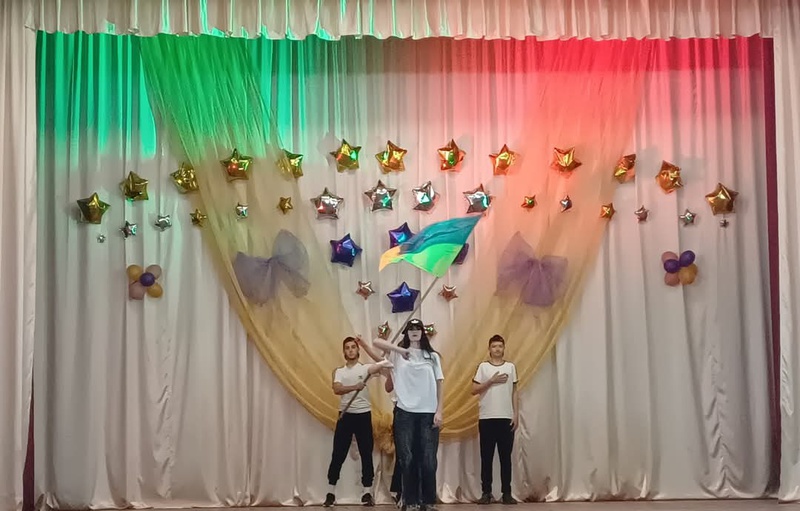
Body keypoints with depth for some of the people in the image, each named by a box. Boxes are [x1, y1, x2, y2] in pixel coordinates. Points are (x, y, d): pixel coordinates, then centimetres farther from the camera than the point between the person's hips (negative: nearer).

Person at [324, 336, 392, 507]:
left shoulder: (365, 368, 4)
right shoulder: (339, 371, 8)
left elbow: (381, 363, -18)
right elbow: (337, 390, -12)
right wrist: (354, 387, -29)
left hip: (363, 415, -1)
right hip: (345, 415, 1)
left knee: (366, 454, 2)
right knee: (338, 455, 2)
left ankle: (367, 493, 9)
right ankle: (331, 493, 10)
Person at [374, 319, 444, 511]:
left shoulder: (433, 356, 9)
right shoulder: (398, 354, 5)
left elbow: (439, 385, 7)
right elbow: (376, 342, -8)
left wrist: (439, 411, -2)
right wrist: (400, 349, -17)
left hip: (428, 413, 1)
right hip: (405, 412, -1)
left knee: (428, 459, 1)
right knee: (407, 459, 1)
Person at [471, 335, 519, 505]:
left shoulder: (510, 367, 8)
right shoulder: (483, 367, 4)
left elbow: (514, 392, 9)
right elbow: (474, 390, -1)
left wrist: (516, 414, 2)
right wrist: (491, 381, -11)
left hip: (506, 418, 1)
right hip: (487, 418, -1)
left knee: (505, 457, 2)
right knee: (486, 457, 1)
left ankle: (506, 493, 6)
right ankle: (486, 492, 6)